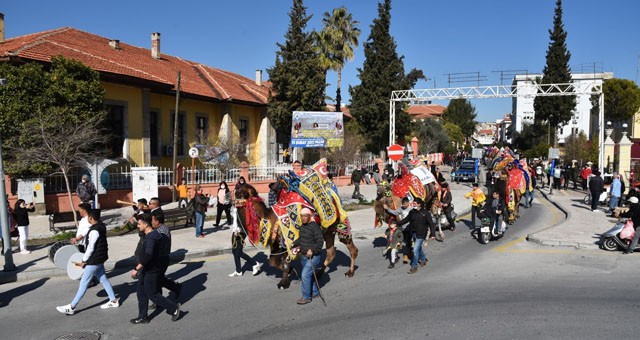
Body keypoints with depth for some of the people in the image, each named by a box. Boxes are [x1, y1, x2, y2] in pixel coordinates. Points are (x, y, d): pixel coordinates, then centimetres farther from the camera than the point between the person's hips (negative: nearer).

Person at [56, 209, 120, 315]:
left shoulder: (94, 231, -24)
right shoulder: (101, 226, 4)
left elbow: (90, 248, -21)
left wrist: (84, 261, -11)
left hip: (93, 261, -9)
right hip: (100, 259, 9)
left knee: (83, 283, -2)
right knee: (103, 279, 17)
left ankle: (71, 307, 6)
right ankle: (113, 301, 24)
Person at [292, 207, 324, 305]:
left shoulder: (315, 227, -18)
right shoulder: (302, 227, 10)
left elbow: (320, 241, -21)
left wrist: (312, 250, -29)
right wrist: (294, 244, 9)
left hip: (313, 256, -9)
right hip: (304, 256, 9)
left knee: (305, 275, -11)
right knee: (309, 275, 18)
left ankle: (306, 297, 1)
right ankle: (315, 292, 35)